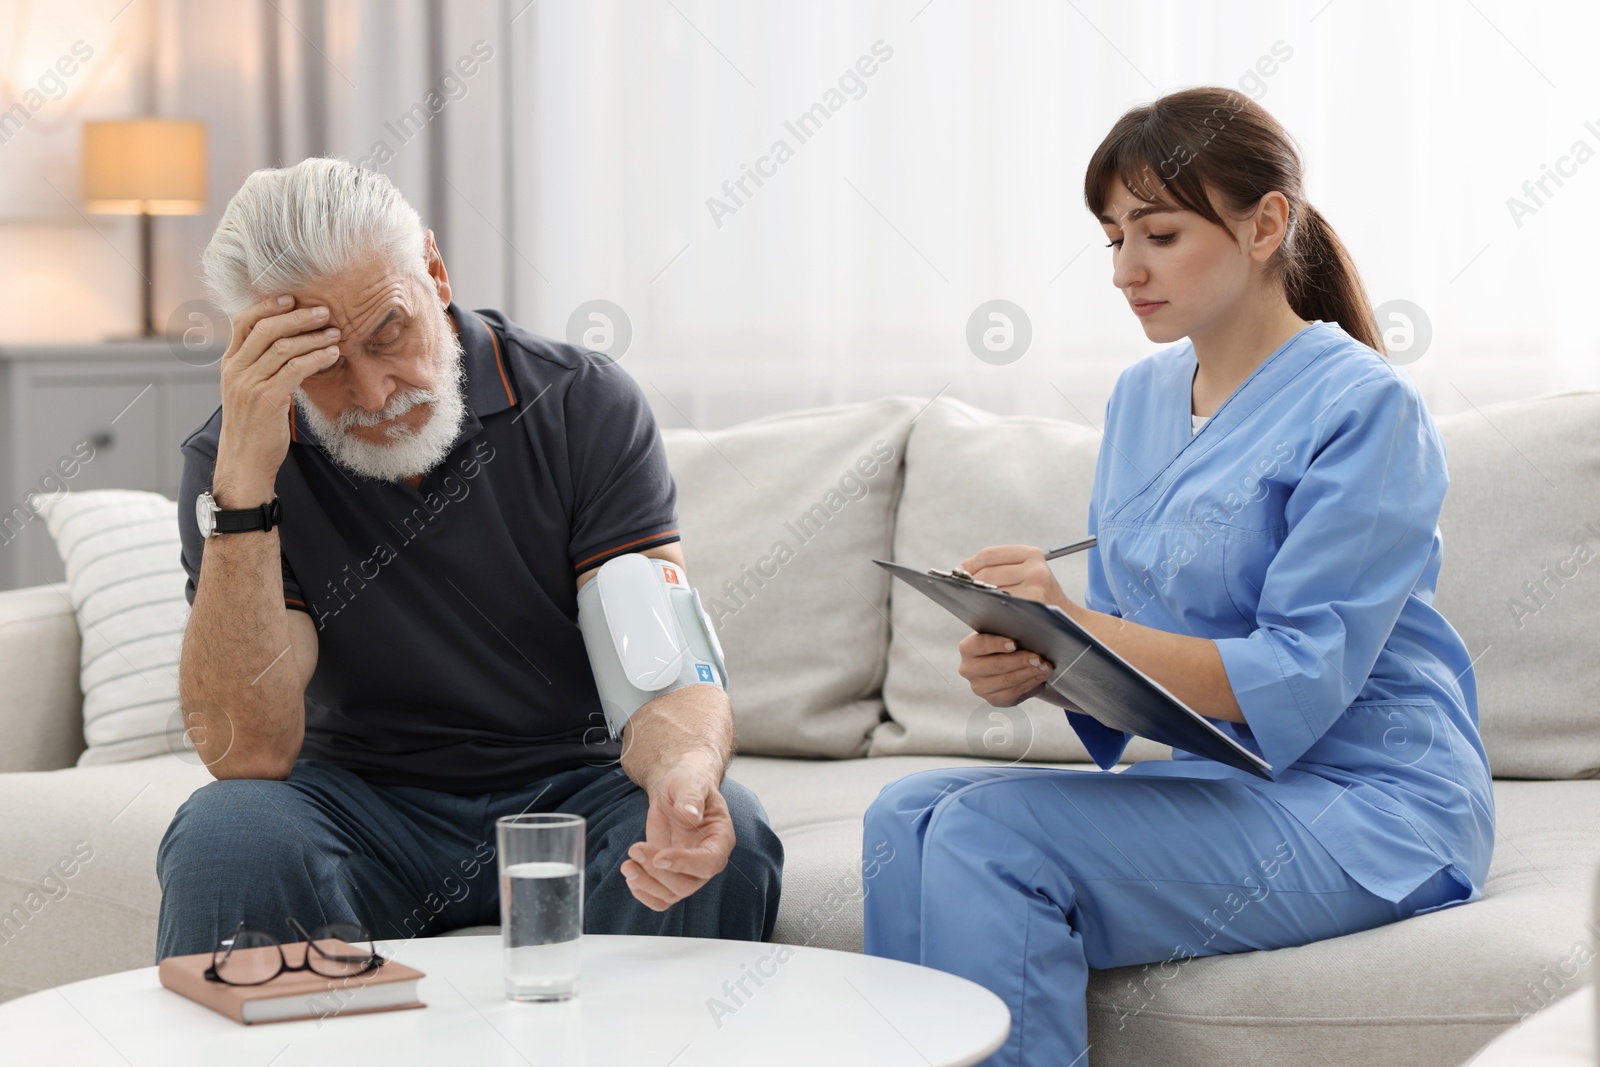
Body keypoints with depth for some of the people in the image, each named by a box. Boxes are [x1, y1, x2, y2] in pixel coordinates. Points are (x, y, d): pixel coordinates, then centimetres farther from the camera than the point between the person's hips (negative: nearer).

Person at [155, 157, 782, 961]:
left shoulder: (586, 407, -7)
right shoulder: (232, 459, -7)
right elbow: (246, 751, -17)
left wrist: (685, 771, -40)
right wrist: (243, 487, -27)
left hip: (573, 785, 1)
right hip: (363, 798, 0)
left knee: (724, 840, -30)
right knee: (223, 838, -31)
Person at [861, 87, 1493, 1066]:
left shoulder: (1365, 407, -11)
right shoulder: (1143, 398, 12)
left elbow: (1299, 688, -19)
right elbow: (1121, 653, 13)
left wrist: (1078, 626, -30)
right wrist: (1030, 665, -11)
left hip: (1366, 803, -7)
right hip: (1213, 784, 7)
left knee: (989, 833, -24)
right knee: (906, 816, -12)